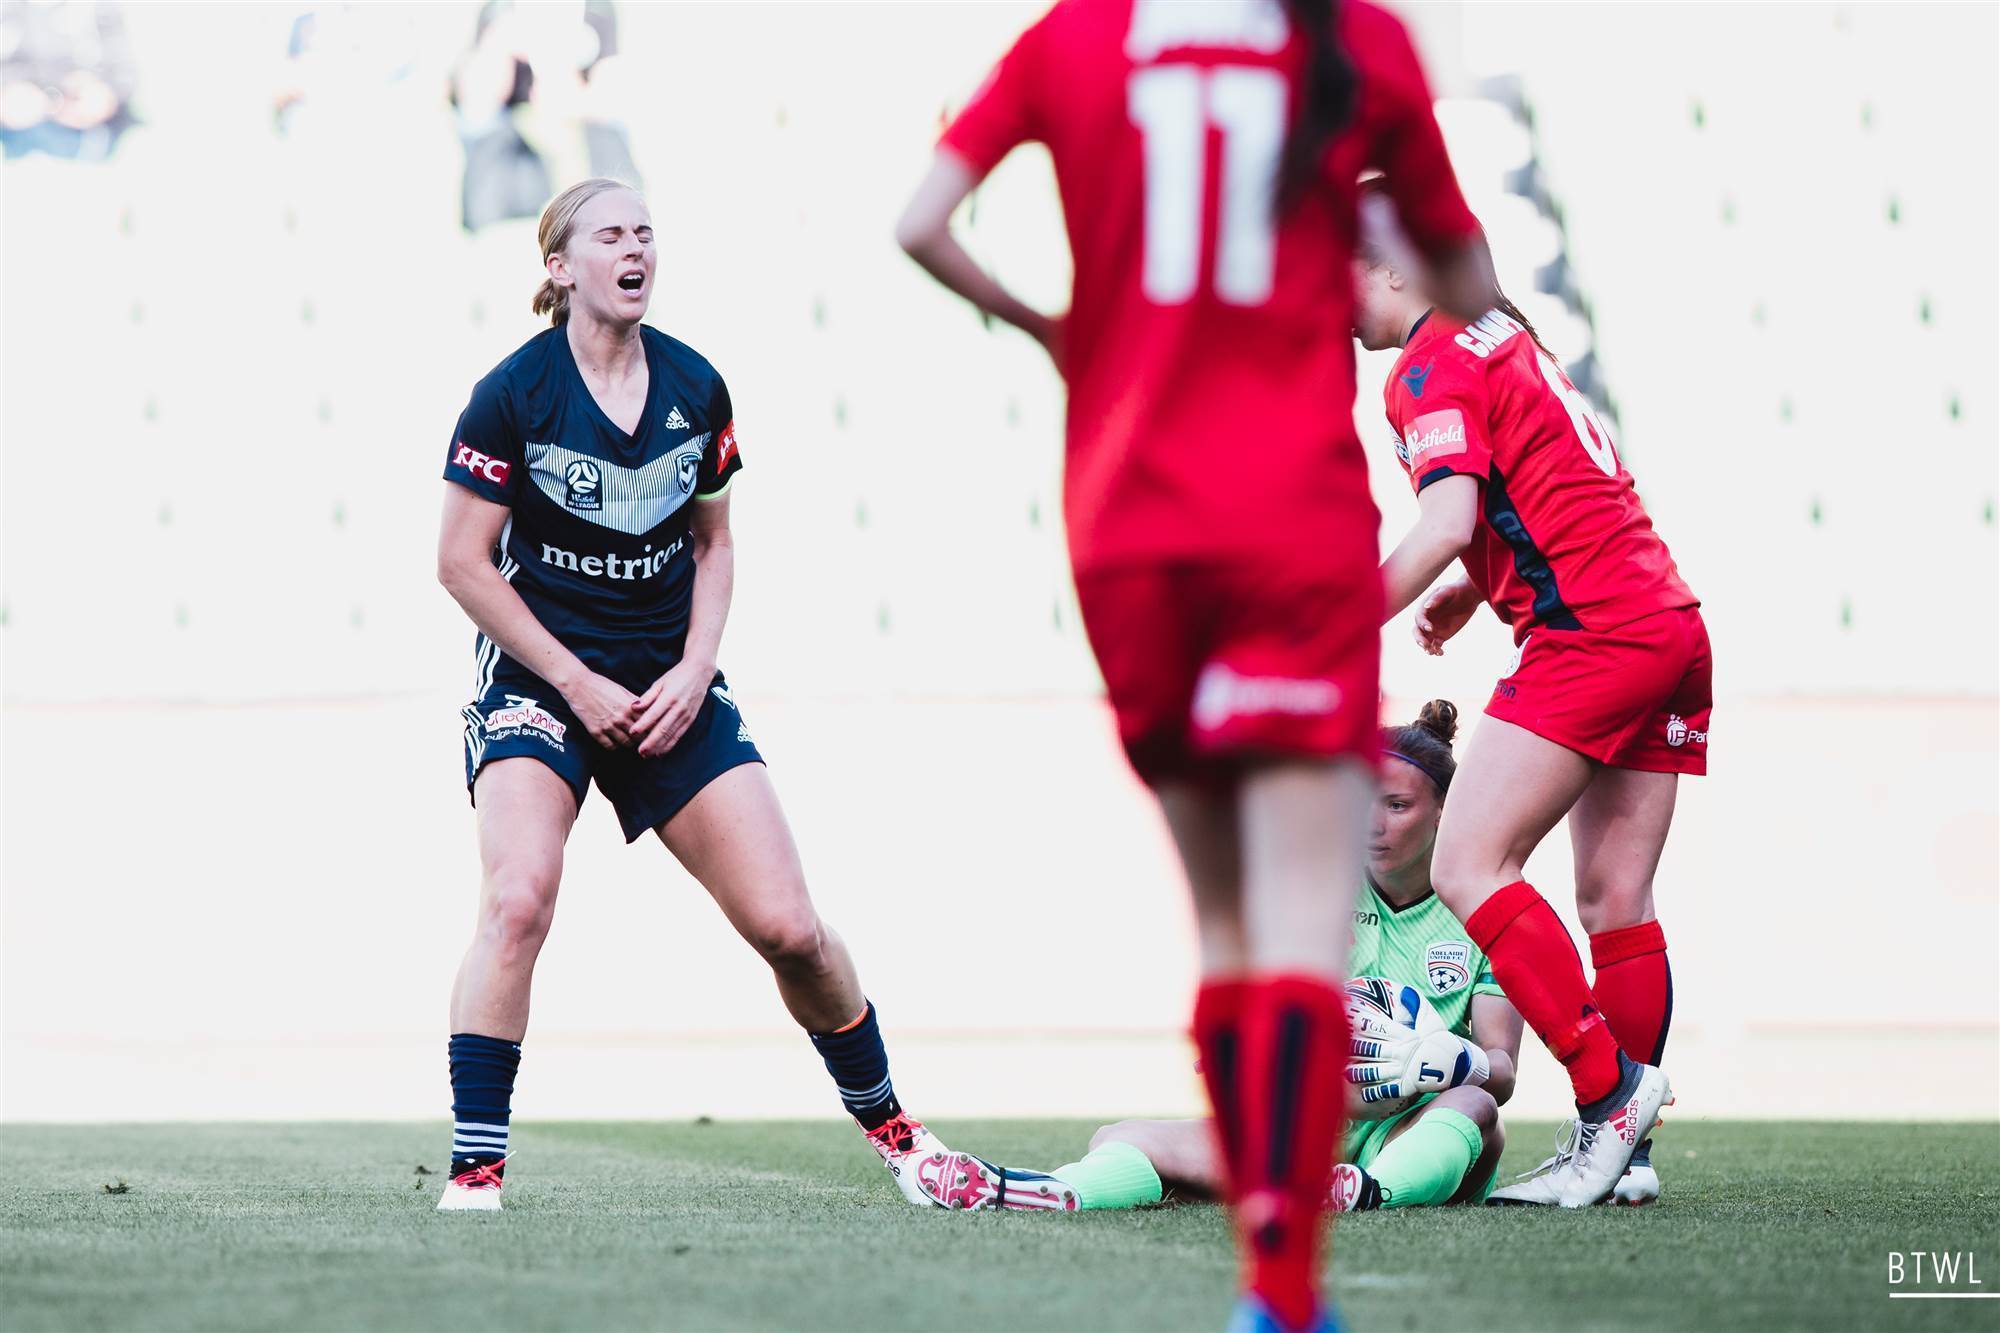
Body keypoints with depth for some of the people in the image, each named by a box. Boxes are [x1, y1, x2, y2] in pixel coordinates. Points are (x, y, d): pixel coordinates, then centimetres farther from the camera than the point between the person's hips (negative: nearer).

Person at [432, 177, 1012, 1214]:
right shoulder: (514, 393, -11)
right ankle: (474, 1167, -19)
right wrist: (577, 683, -12)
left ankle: (888, 1125, 20)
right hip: (536, 681, -3)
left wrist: (693, 671, -3)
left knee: (786, 927, -1)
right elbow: (463, 562, -8)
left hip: (672, 690, 3)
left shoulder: (696, 388, 2)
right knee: (518, 899, -26)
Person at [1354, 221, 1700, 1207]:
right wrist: (1470, 592, 23)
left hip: (1591, 635, -9)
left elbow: (1448, 523, -20)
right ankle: (1623, 1149, 8)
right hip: (1672, 624, 9)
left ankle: (1609, 1089, -15)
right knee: (1615, 902, 8)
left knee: (1468, 868, -11)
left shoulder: (1430, 369, -7)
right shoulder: (1503, 339, 21)